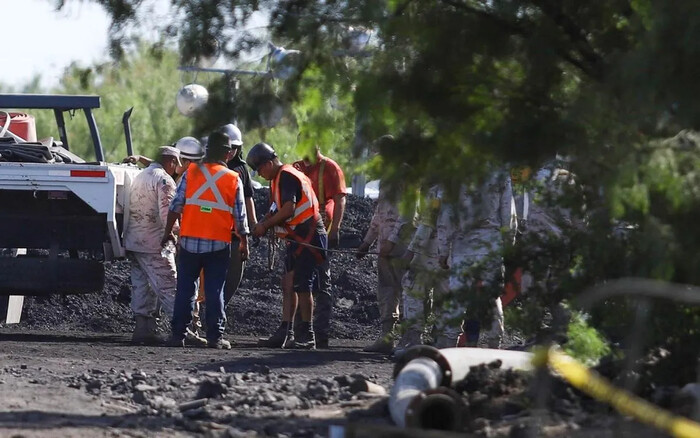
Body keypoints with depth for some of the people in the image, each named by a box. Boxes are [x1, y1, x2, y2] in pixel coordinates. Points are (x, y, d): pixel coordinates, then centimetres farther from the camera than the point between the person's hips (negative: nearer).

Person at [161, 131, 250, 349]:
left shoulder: (191, 172, 0)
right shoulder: (233, 179, -1)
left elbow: (176, 205, -3)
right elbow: (240, 216, 1)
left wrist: (168, 232, 6)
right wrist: (244, 242, 12)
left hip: (190, 241, 1)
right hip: (219, 243, -1)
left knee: (185, 289, 7)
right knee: (215, 291, 4)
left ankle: (178, 334, 7)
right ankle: (215, 336, 1)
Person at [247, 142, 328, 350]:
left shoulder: (287, 177, -14)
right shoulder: (279, 178, 18)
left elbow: (288, 209, -23)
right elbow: (276, 209, 20)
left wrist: (265, 225, -13)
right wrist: (263, 224, 2)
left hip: (308, 237, -10)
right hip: (297, 238, 10)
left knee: (301, 285, -7)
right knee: (288, 284, 7)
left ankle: (306, 335, -3)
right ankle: (285, 331, 7)